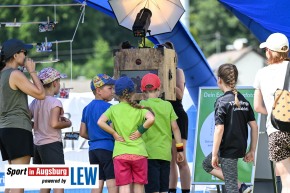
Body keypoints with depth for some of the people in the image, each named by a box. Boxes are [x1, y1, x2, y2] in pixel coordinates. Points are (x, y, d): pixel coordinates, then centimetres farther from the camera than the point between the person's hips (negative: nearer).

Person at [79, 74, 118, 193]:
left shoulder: (87, 108, 13)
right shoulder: (108, 107, -9)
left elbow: (83, 133, 16)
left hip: (93, 149, 7)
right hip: (107, 148, -7)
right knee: (112, 183, -7)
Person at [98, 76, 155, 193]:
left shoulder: (113, 109, 3)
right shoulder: (139, 109, 1)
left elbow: (100, 122, -10)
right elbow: (151, 119, -18)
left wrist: (114, 133, -1)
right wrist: (141, 131, -4)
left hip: (120, 153, 0)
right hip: (139, 152, 0)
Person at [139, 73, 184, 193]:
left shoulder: (143, 105, -2)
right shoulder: (167, 105, 7)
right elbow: (175, 127, 7)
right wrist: (179, 149, 11)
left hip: (150, 152, -4)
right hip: (165, 153, 4)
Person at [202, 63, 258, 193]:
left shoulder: (222, 101, -14)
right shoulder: (244, 100, 8)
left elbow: (219, 129, -19)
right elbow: (254, 126, 8)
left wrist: (214, 154, -14)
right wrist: (252, 151, 14)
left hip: (228, 149, -8)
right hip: (241, 147, 8)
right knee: (207, 164, 26)